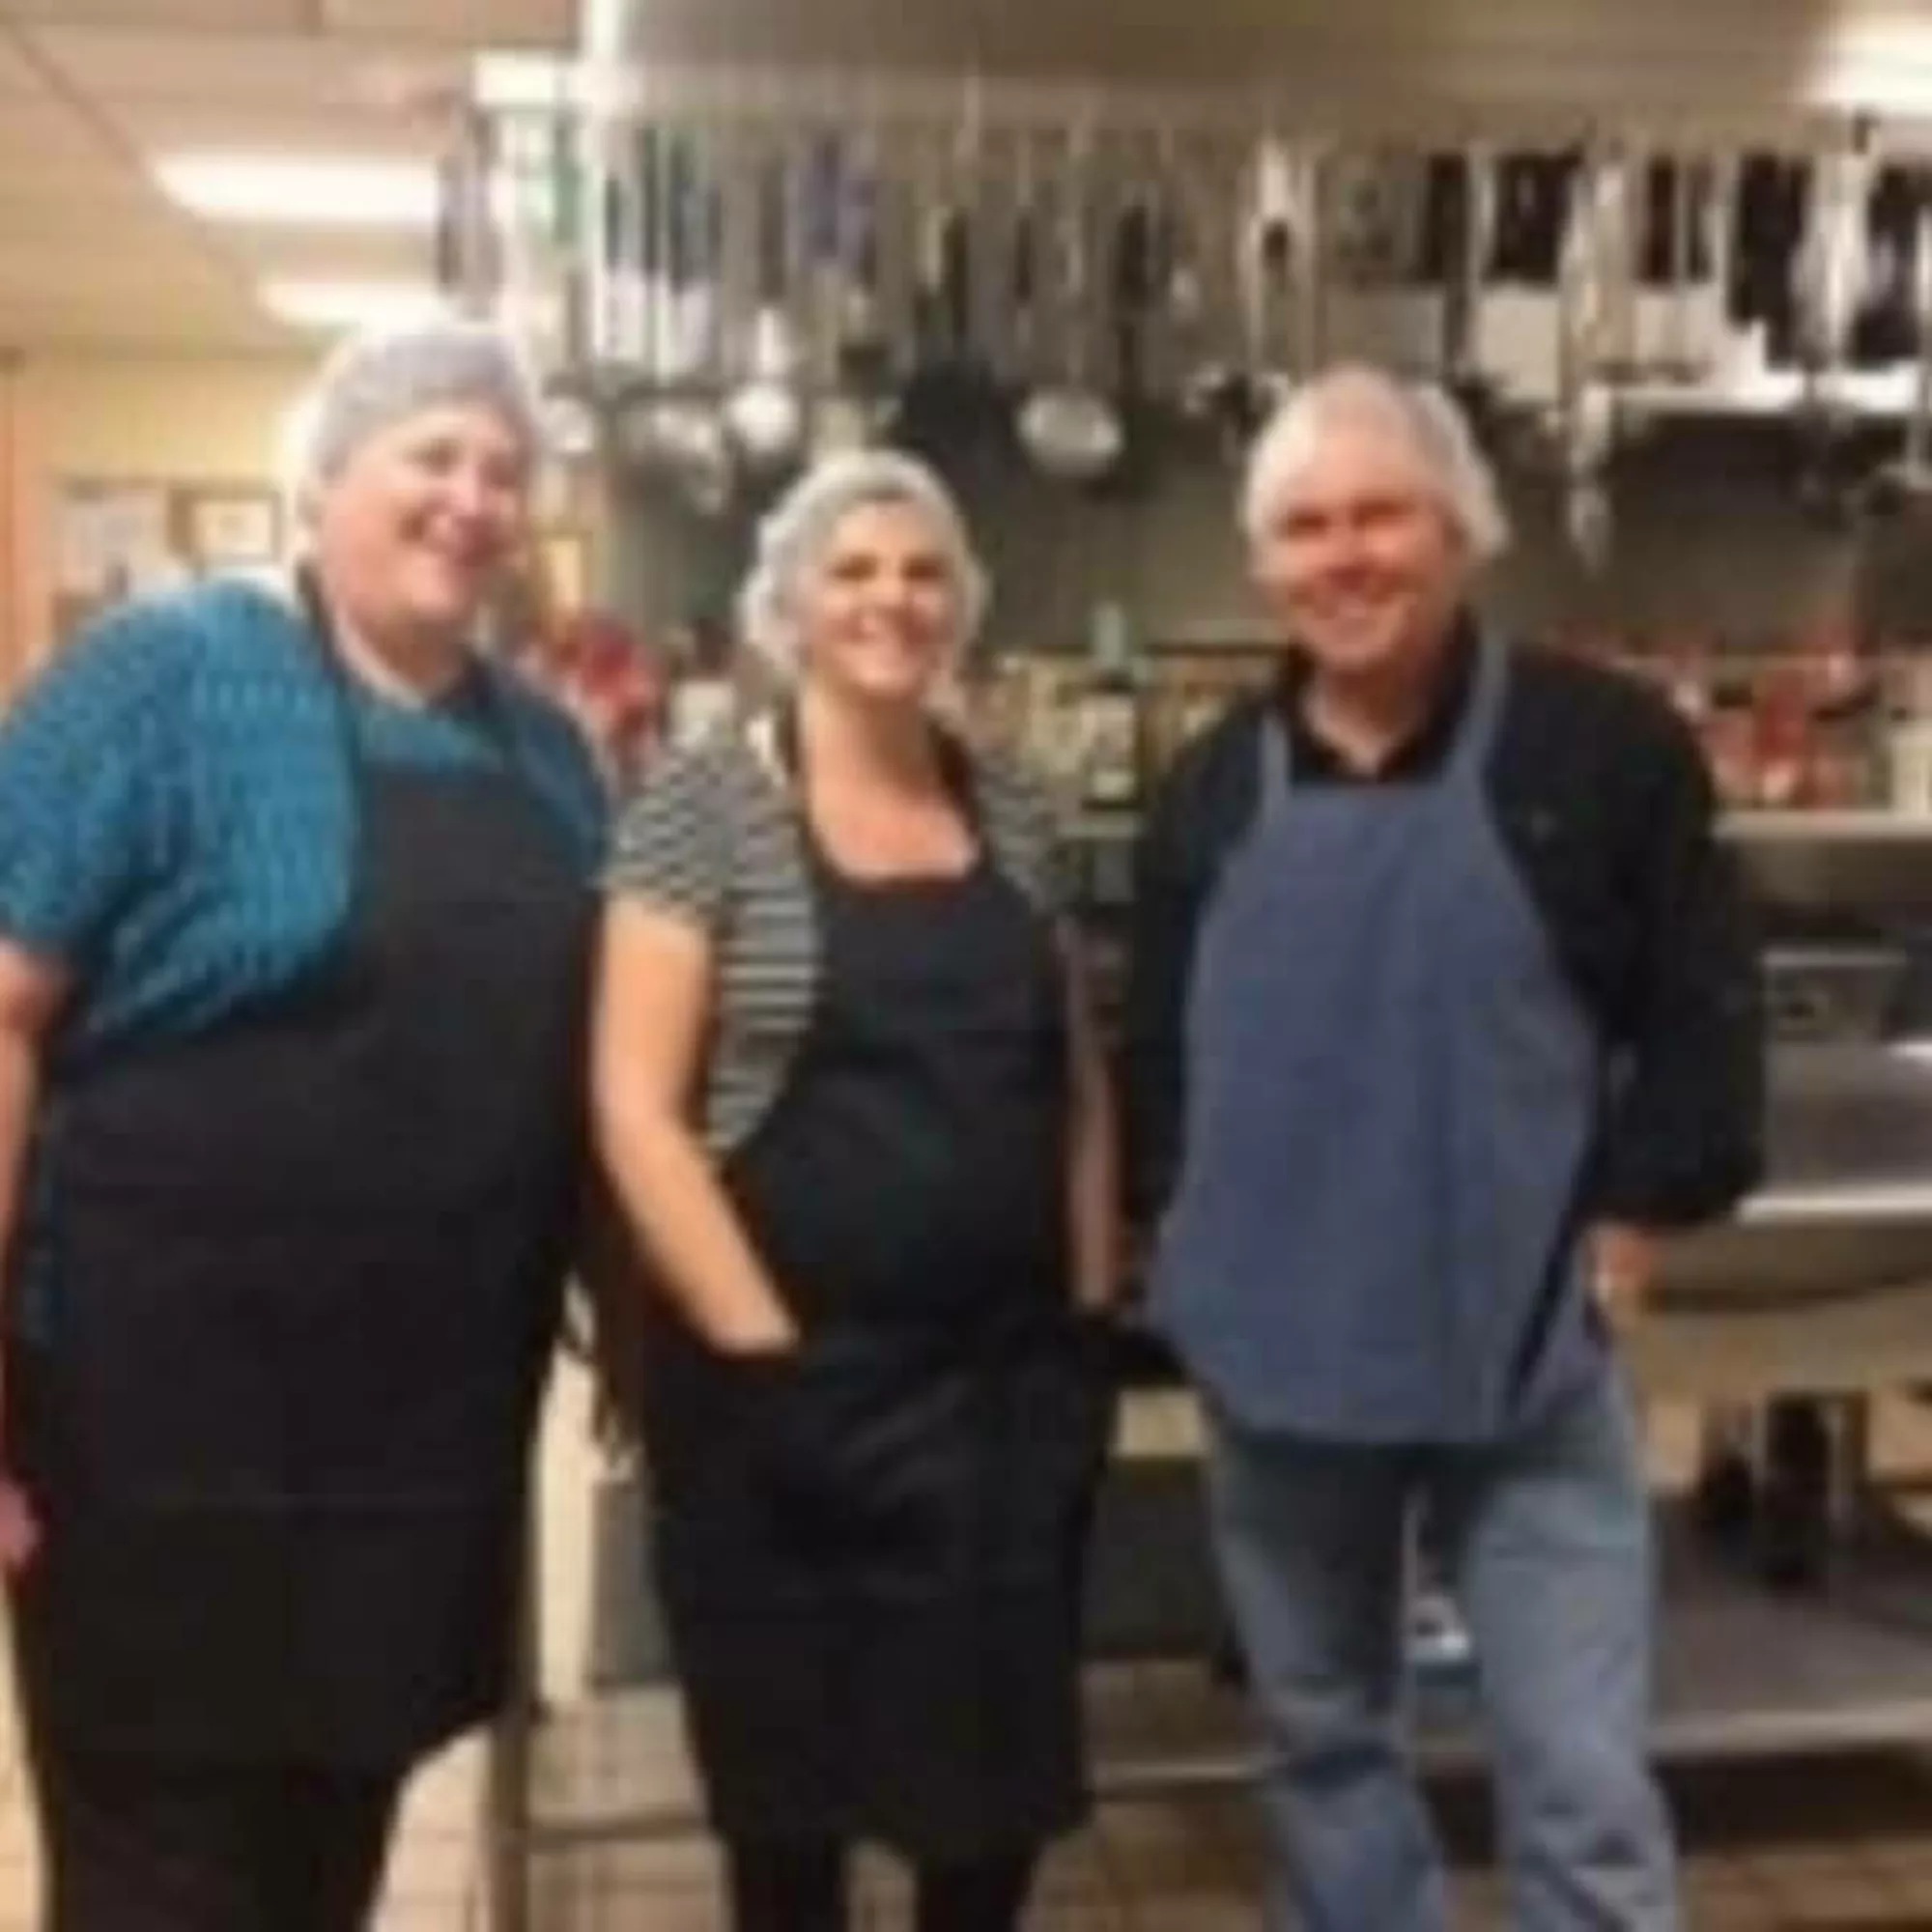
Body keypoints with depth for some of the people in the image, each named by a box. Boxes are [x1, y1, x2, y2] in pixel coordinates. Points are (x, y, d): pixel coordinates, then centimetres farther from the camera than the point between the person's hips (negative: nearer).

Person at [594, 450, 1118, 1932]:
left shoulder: (1015, 812, 8)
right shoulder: (704, 805, -6)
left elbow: (1077, 1083, 13)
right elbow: (636, 1105, -11)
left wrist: (1089, 1309, 6)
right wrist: (759, 1342, -15)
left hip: (1010, 1370, 4)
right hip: (788, 1378, -4)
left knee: (1003, 1753, 12)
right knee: (794, 1767, 12)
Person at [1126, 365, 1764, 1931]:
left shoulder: (1605, 743, -6)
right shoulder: (1215, 783, 6)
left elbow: (1703, 1010, -4)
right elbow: (1158, 1041, 14)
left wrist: (1638, 1213, -9)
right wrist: (1182, 1225, 5)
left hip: (1528, 1352, -4)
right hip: (1278, 1354, 4)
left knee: (1582, 1782, 1)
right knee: (1321, 1732, 19)